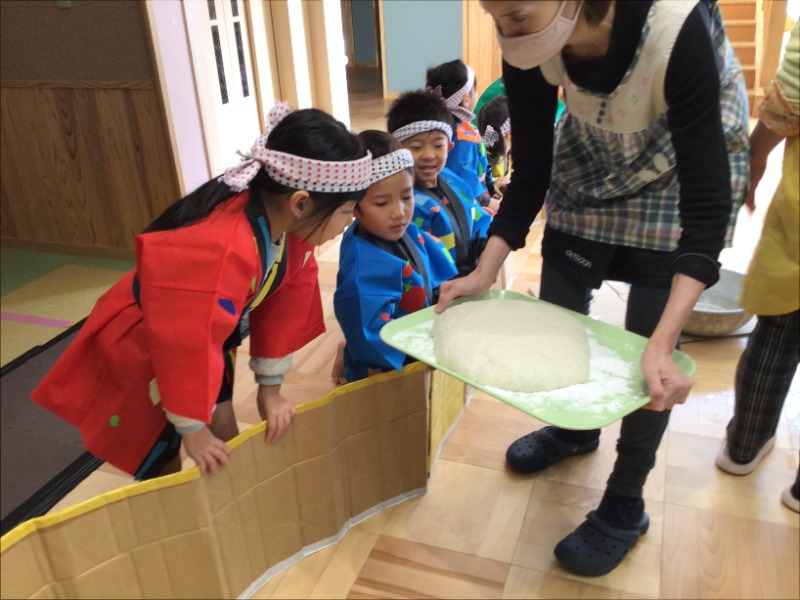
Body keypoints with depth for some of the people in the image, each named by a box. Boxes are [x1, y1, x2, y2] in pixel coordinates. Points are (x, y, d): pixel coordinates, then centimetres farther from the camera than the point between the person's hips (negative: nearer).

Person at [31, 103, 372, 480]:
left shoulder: (287, 221, -16)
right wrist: (191, 427, -19)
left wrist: (270, 387, 1)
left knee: (229, 452, 15)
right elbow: (186, 341, -34)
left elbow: (282, 303, -5)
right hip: (141, 352, -7)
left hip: (204, 342, 7)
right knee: (160, 466, 11)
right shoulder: (220, 248, -42)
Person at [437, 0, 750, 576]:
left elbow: (705, 203, -35)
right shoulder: (528, 46, -24)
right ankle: (574, 428, 38)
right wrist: (485, 273, -24)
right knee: (558, 307, 7)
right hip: (595, 155, 5)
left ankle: (625, 505, 16)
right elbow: (531, 174, -13)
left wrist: (664, 342, -44)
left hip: (689, 159, -4)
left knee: (646, 334, -6)